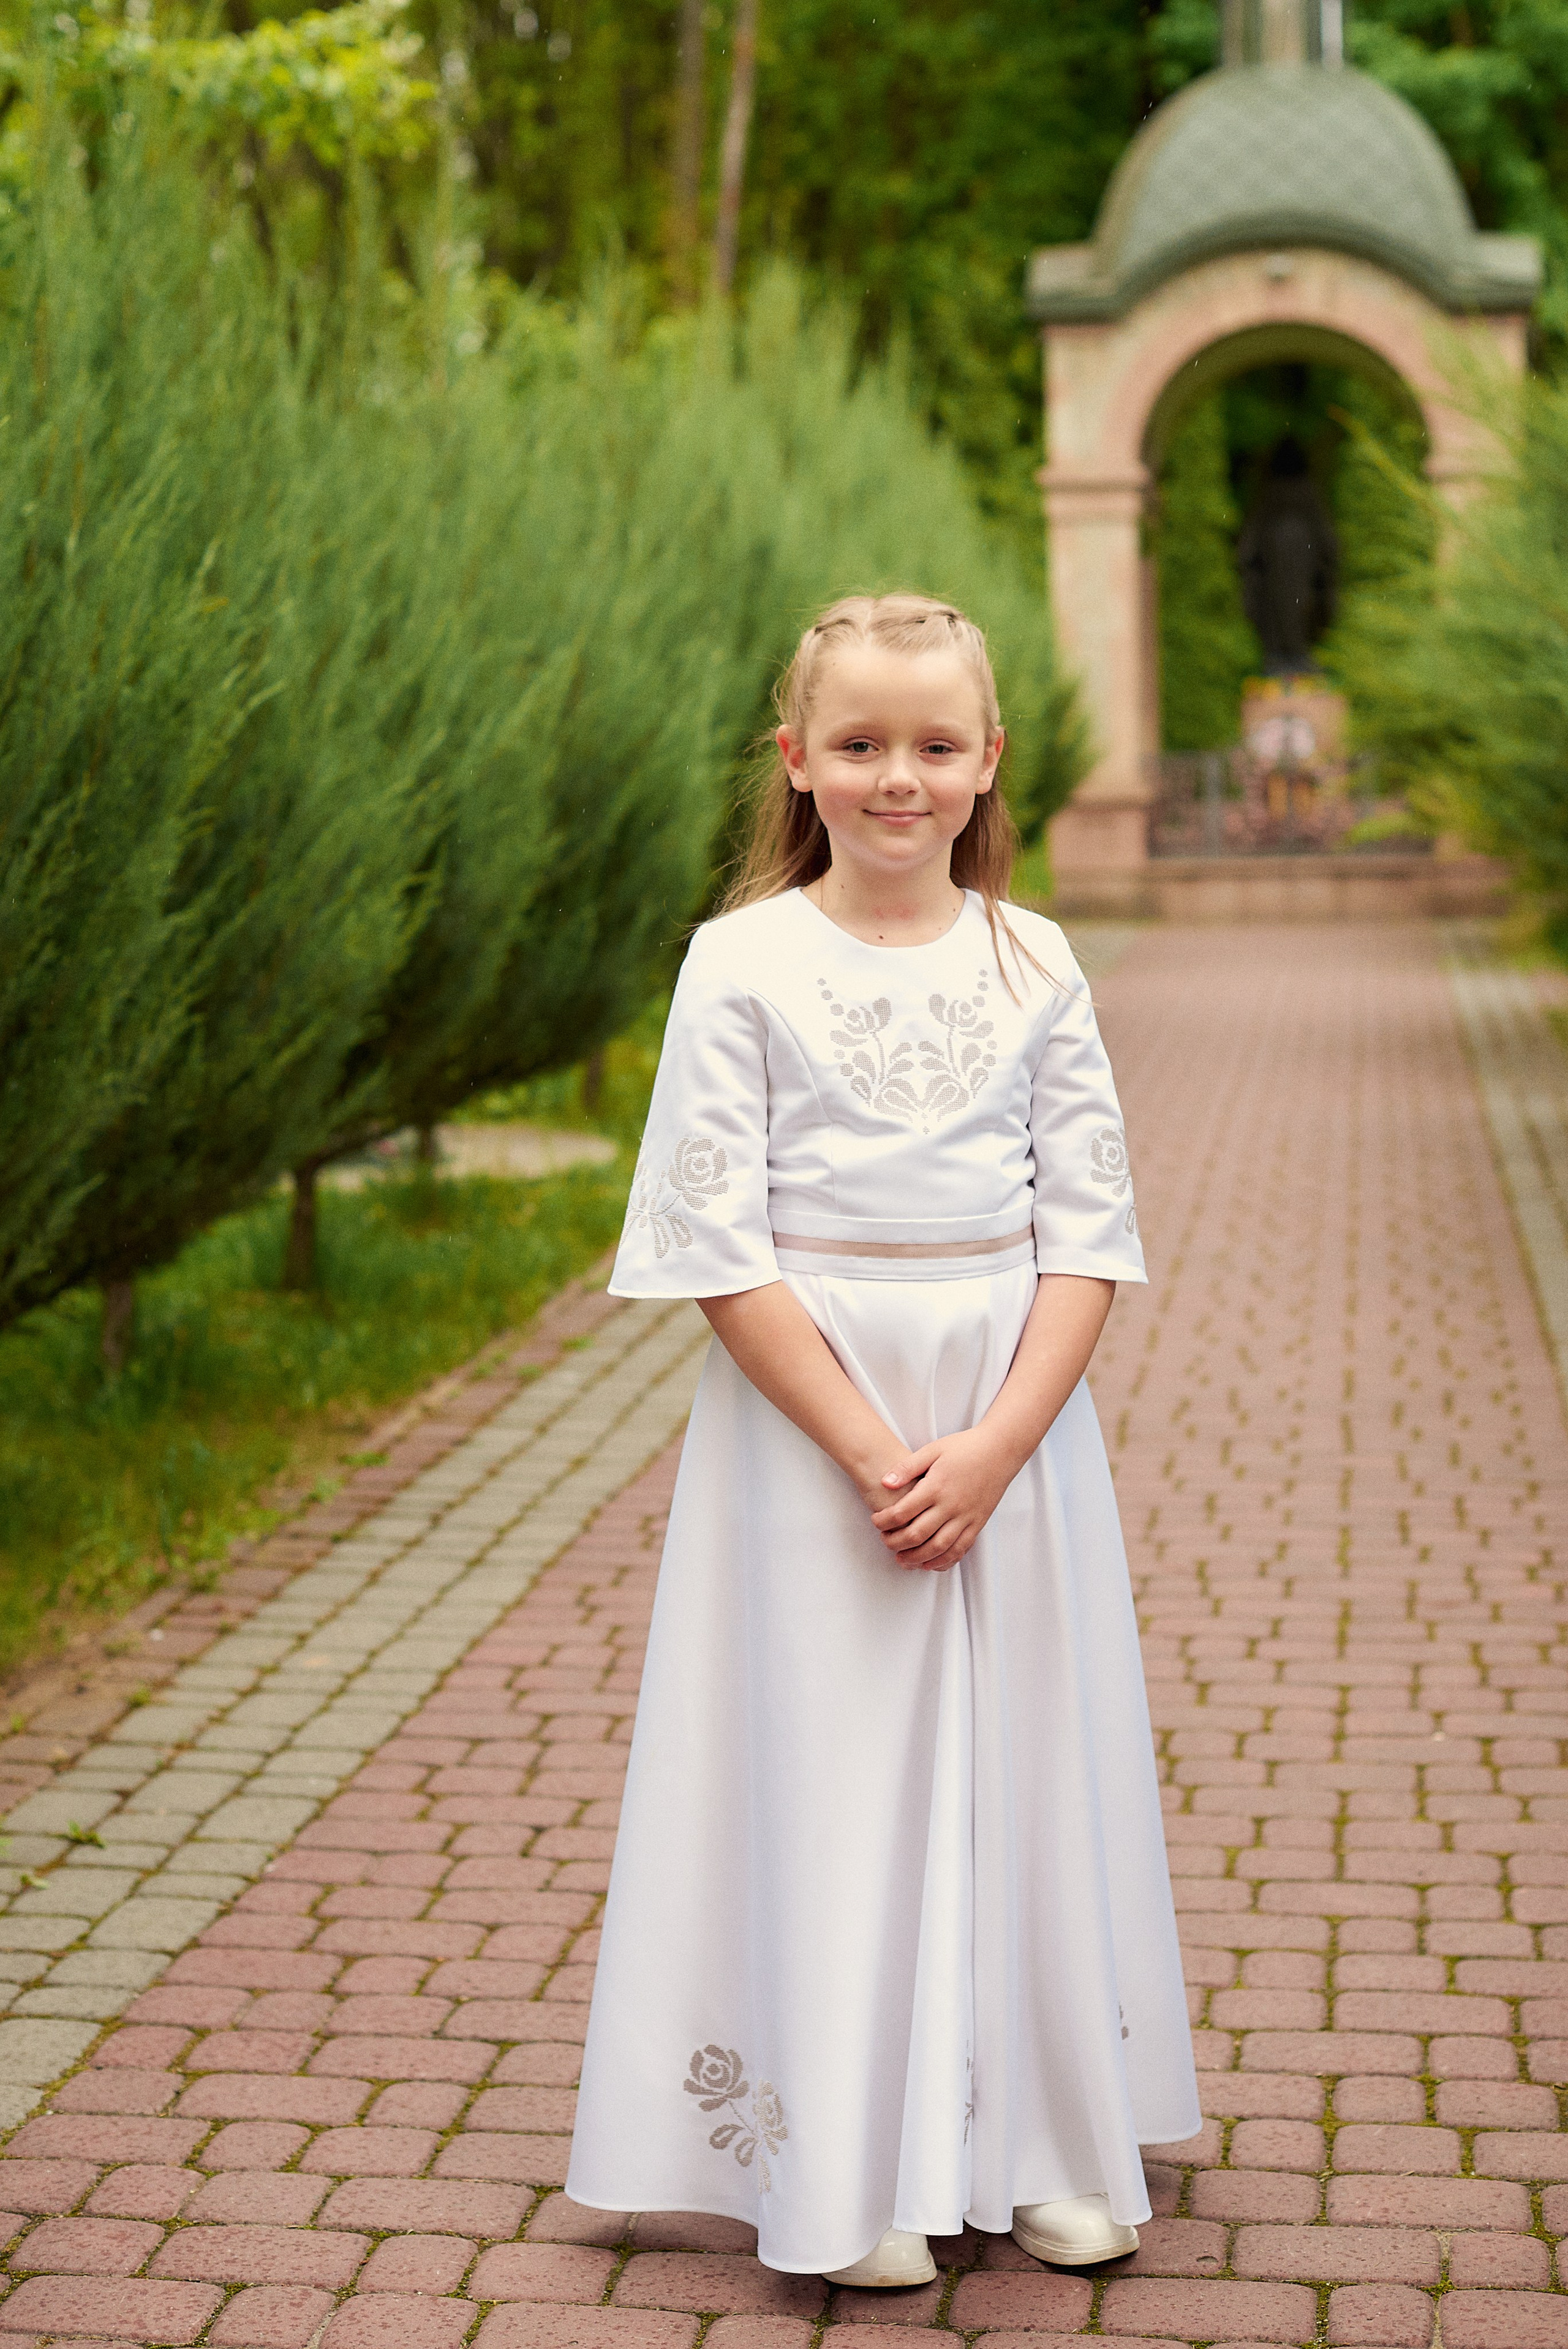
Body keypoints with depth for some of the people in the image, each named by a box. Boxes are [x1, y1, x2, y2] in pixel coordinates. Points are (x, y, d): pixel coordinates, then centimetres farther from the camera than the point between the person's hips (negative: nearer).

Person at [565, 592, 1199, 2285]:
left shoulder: (1034, 966, 2)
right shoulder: (745, 966, -5)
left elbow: (1087, 1235, 0)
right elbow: (719, 1248, -9)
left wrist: (993, 1447, -13)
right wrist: (872, 1452, -15)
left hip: (1016, 1418, 3)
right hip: (810, 1417, -2)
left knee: (1027, 1766, 9)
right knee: (833, 1772, 2)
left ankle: (1050, 2145, 24)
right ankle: (854, 2183, 14)